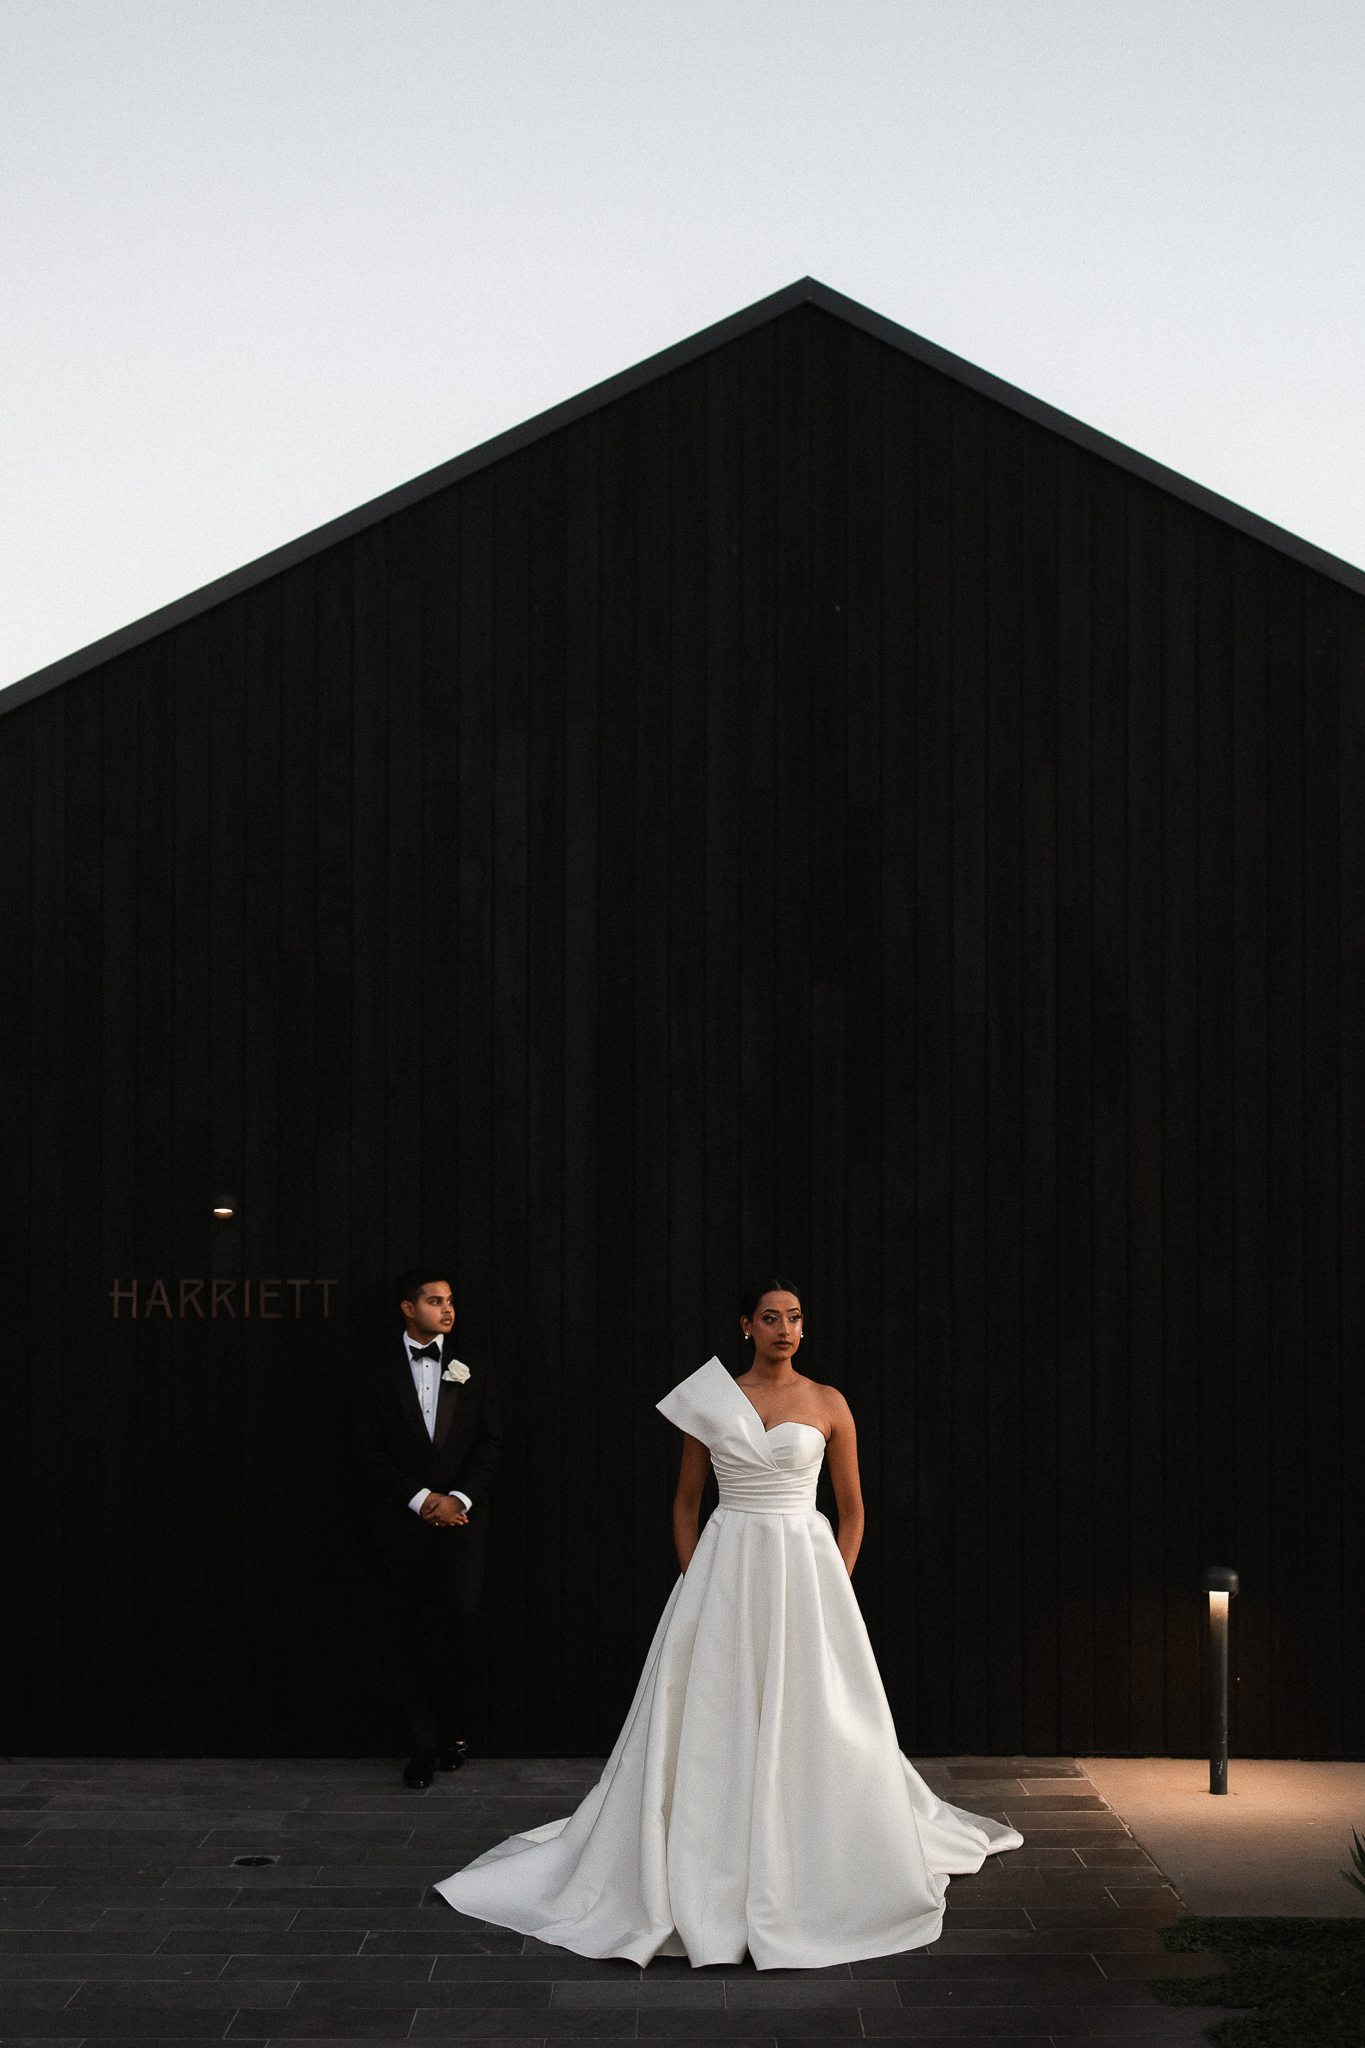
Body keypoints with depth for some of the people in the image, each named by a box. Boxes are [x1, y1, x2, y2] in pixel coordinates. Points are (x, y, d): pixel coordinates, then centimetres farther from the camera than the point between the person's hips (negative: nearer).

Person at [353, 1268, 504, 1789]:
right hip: (402, 1524, 0)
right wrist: (422, 1499, -11)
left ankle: (450, 1725, 6)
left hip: (461, 1518, 0)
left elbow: (490, 1444, 4)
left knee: (458, 1618, -15)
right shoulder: (380, 1375, 5)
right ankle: (422, 1746, 10)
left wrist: (458, 1498, -10)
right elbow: (372, 1453, 0)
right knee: (405, 1634, 1)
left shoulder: (473, 1371, 9)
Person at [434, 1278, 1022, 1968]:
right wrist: (696, 1582, -1)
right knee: (712, 1722, 1)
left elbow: (852, 1507, 7)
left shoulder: (828, 1404, 3)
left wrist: (833, 1588, -2)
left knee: (810, 1726, 2)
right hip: (725, 1570, 0)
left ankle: (810, 1889, 17)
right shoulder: (711, 1400, 3)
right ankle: (708, 1885, 12)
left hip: (807, 1566, 0)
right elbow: (685, 1502, 8)